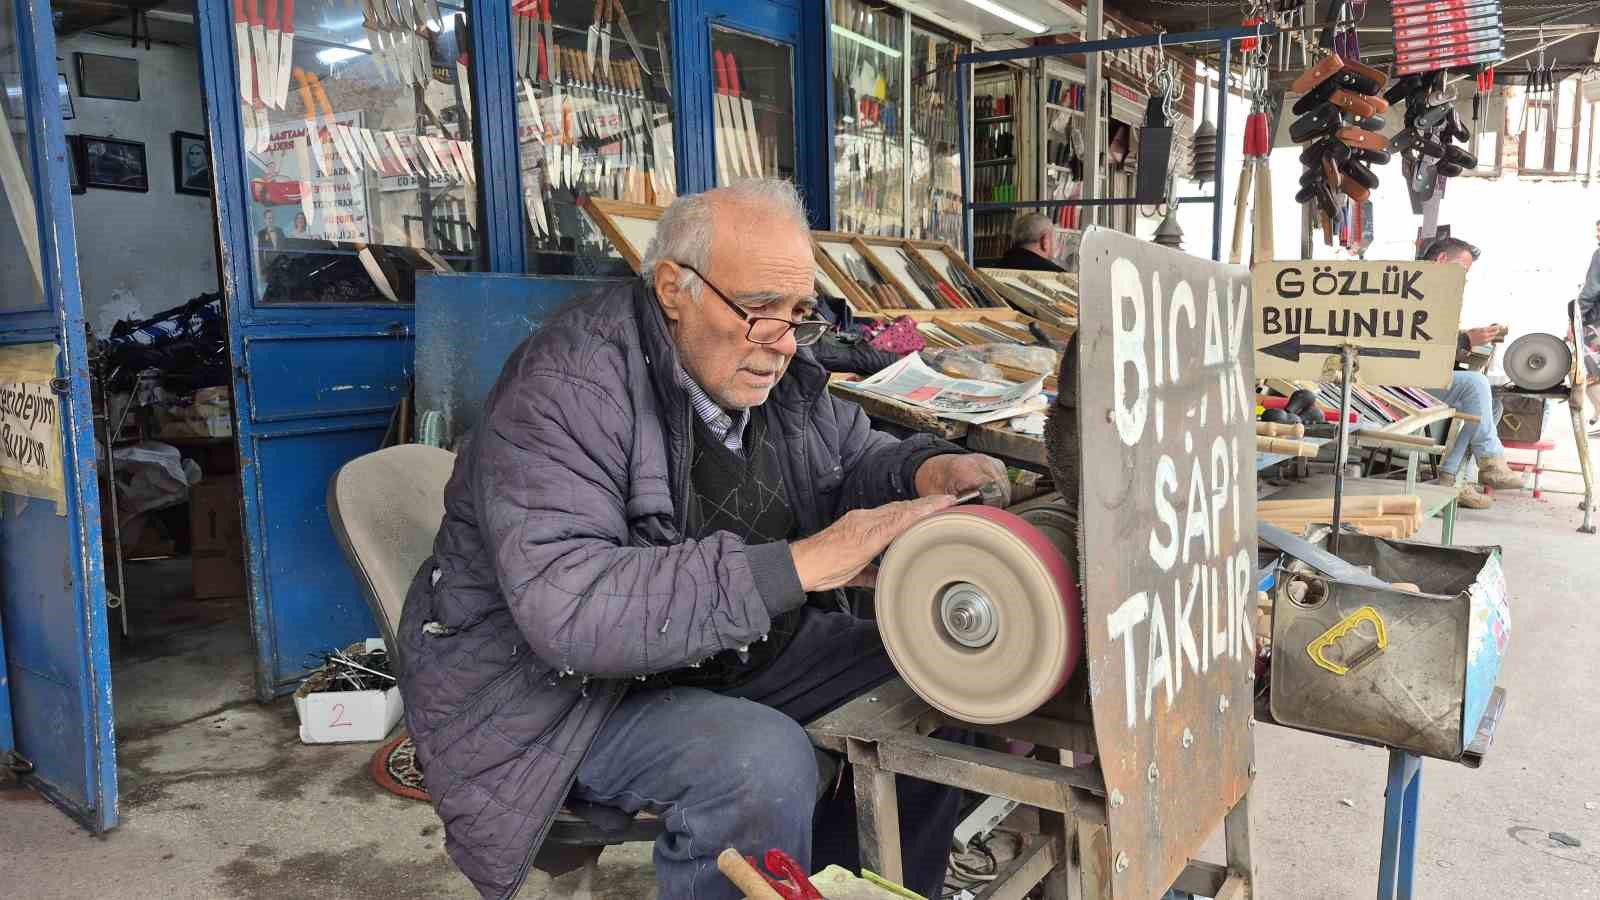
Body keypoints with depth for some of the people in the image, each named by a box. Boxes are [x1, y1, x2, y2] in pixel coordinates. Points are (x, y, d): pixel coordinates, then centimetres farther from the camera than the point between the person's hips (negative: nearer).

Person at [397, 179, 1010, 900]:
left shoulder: (773, 369, -1)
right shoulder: (567, 387, -25)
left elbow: (855, 459, 14)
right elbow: (566, 605, -37)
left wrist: (927, 470, -11)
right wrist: (802, 563, -40)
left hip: (736, 650, 8)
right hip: (562, 686, -7)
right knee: (763, 761, -33)